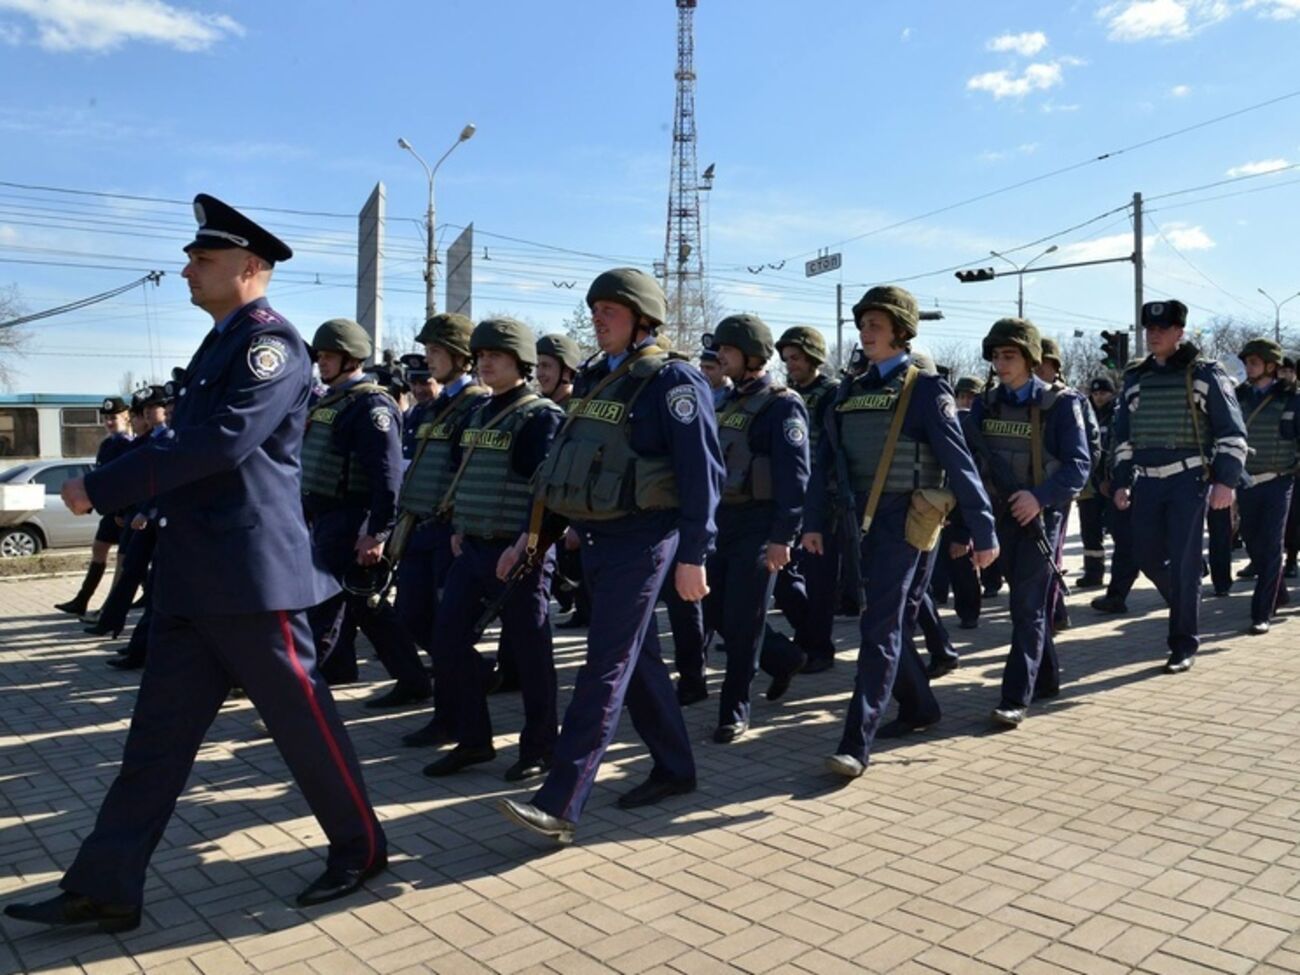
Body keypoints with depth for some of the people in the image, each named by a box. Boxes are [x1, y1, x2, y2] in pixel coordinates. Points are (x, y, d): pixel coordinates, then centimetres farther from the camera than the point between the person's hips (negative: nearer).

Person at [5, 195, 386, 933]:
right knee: (160, 731, 11)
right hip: (193, 578, 9)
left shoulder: (272, 341, -11)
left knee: (301, 715, 2)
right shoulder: (221, 344, 18)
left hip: (251, 571, -9)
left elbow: (223, 441, -23)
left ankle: (362, 848, 20)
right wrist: (126, 496, 15)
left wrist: (103, 488, -18)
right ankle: (107, 887, 19)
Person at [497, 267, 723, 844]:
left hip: (640, 541, -8)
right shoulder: (594, 381, 15)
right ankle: (674, 769, 30)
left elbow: (701, 473, -15)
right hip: (593, 538, 8)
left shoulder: (673, 381, -9)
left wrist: (693, 555, -19)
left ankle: (560, 804, -7)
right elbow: (563, 464, 18)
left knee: (606, 668, -8)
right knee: (638, 658, 15)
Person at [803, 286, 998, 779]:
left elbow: (959, 463, -9)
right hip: (860, 520, 6)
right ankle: (919, 706, 35)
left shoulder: (925, 389, -6)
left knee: (880, 629, -8)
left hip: (903, 520, -6)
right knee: (890, 622, 16)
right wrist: (815, 521, 9)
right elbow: (826, 460, 12)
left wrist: (983, 531, -10)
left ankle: (856, 743, -7)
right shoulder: (848, 391, 11)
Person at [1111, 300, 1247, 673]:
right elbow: (1124, 436, 17)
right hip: (1147, 481, 5)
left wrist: (1225, 480, -12)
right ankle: (1185, 607, 34)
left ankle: (1184, 643, 5)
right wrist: (1121, 482, 12)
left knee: (1183, 561, -5)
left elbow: (1231, 431, -4)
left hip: (1189, 479, -5)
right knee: (1147, 555, 7)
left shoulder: (1205, 373, -1)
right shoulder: (1135, 378, 12)